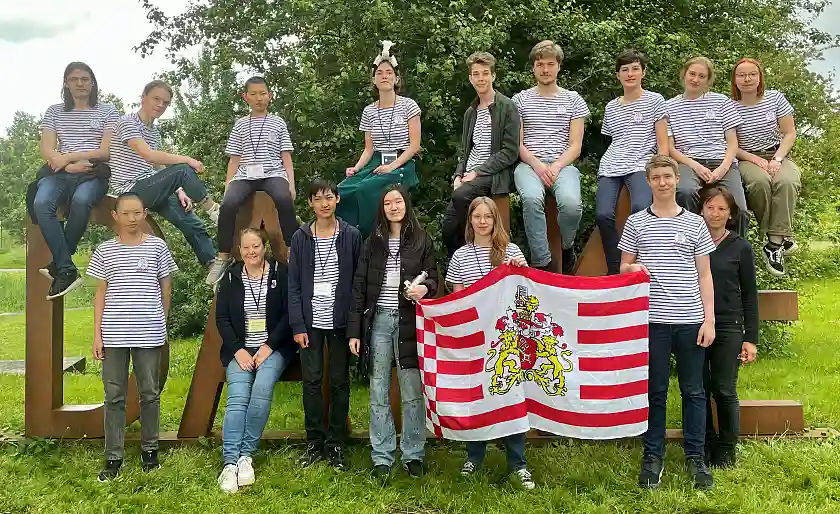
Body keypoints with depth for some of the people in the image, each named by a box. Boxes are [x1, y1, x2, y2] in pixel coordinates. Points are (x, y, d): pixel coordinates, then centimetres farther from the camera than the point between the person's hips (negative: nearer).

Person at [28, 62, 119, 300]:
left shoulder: (107, 111, 11)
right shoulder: (54, 111, 17)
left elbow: (107, 151, 1)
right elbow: (47, 151, 5)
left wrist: (69, 157, -9)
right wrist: (70, 166, -14)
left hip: (94, 174, -2)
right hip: (60, 173, 2)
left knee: (81, 200, -38)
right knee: (41, 203, -32)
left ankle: (59, 262, -21)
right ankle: (67, 271, -29)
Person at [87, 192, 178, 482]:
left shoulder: (157, 247, 3)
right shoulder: (105, 251, 5)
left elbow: (166, 288, 10)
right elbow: (101, 294, 7)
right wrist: (97, 334, 2)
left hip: (149, 334, -1)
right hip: (113, 334, 1)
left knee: (150, 393, 8)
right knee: (114, 396, 5)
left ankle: (149, 449, 23)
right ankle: (113, 456, 14)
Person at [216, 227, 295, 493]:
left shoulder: (280, 272, 2)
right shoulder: (231, 276, 8)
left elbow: (289, 314, -2)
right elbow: (221, 318, 6)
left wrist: (269, 346, -10)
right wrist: (238, 350, -6)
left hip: (274, 348, -2)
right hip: (240, 349, 2)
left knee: (262, 389, -29)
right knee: (237, 398, -22)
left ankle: (246, 455, -21)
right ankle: (230, 462, -27)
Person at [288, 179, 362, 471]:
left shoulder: (351, 236, 1)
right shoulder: (301, 238, 3)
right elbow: (294, 285, 2)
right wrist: (297, 325, -5)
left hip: (340, 322, -1)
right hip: (311, 321, 1)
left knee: (339, 382, 6)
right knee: (311, 381, 4)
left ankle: (336, 443, 17)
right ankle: (315, 442, 16)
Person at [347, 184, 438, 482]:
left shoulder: (422, 241, 7)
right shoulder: (373, 243, 10)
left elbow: (433, 279, 9)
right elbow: (359, 287, 7)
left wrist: (425, 288, -16)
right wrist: (354, 330, 1)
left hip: (410, 321, -1)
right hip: (379, 320, 2)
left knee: (412, 392, 1)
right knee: (379, 393, 4)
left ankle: (413, 455, 12)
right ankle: (382, 458, 12)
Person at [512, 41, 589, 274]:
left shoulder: (573, 100, 14)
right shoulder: (521, 99, 13)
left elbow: (575, 146, 7)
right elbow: (517, 144, 7)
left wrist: (556, 167, -11)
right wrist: (537, 165, -11)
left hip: (563, 164, 0)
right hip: (529, 164, 0)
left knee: (571, 202, -33)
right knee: (532, 198, -36)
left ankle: (567, 248, 0)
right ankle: (543, 263, -25)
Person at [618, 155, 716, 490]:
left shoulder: (695, 223, 8)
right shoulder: (636, 223, 7)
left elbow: (704, 275, 9)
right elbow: (623, 268, 12)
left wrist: (709, 319, 2)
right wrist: (632, 268, -12)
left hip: (691, 320, 1)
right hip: (652, 320, 0)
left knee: (693, 391, 7)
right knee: (654, 391, 6)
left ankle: (695, 458, 17)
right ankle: (653, 458, 16)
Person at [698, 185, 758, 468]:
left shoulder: (740, 248, 2)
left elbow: (750, 295, 4)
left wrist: (751, 338, -1)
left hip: (728, 328, -1)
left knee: (724, 391, 2)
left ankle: (726, 449, 18)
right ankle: (705, 445, 21)